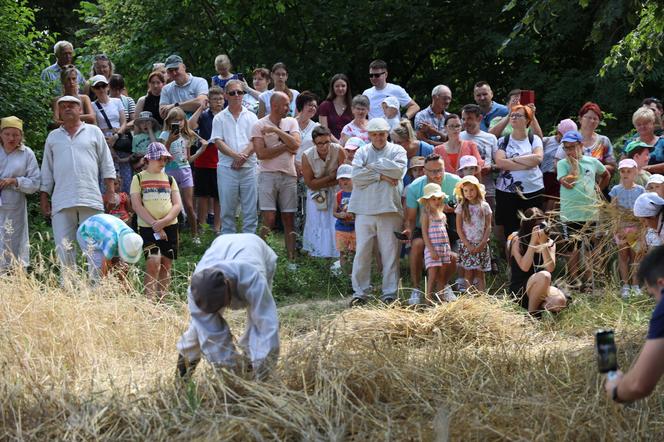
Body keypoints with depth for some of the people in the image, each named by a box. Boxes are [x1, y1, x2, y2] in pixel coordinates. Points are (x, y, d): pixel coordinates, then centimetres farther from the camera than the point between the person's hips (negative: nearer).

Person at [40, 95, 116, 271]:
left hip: (91, 200, -1)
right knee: (63, 248, -4)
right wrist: (43, 198, 13)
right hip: (61, 202, 2)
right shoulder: (53, 137, 18)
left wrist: (110, 189, 2)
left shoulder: (94, 132, 13)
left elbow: (107, 164, 12)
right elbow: (46, 171, 19)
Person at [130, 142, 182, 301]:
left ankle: (162, 299, 6)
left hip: (170, 227, 4)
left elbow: (178, 205, 5)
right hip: (147, 228, -4)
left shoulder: (169, 179, 13)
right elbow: (137, 206, -5)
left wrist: (164, 221, -13)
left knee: (166, 264, 2)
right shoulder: (139, 178, 4)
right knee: (153, 261, -17)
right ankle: (150, 300, -19)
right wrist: (154, 225, -14)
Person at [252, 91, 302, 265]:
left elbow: (296, 145, -7)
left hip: (289, 175, 3)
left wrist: (276, 130, -11)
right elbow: (261, 153, -12)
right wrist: (286, 146, -6)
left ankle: (291, 259, 6)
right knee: (269, 220, -11)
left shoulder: (291, 122, 10)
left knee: (289, 219, 4)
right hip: (268, 175, -3)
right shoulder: (259, 125, -1)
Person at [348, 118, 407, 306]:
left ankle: (389, 293, 7)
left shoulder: (397, 151, 9)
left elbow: (399, 170, -10)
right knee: (362, 251, -1)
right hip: (365, 210, 1)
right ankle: (359, 292, 5)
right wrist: (381, 176, -10)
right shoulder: (362, 152, 11)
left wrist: (373, 165, -5)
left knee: (390, 252, 0)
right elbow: (357, 176, -4)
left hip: (389, 209, -1)